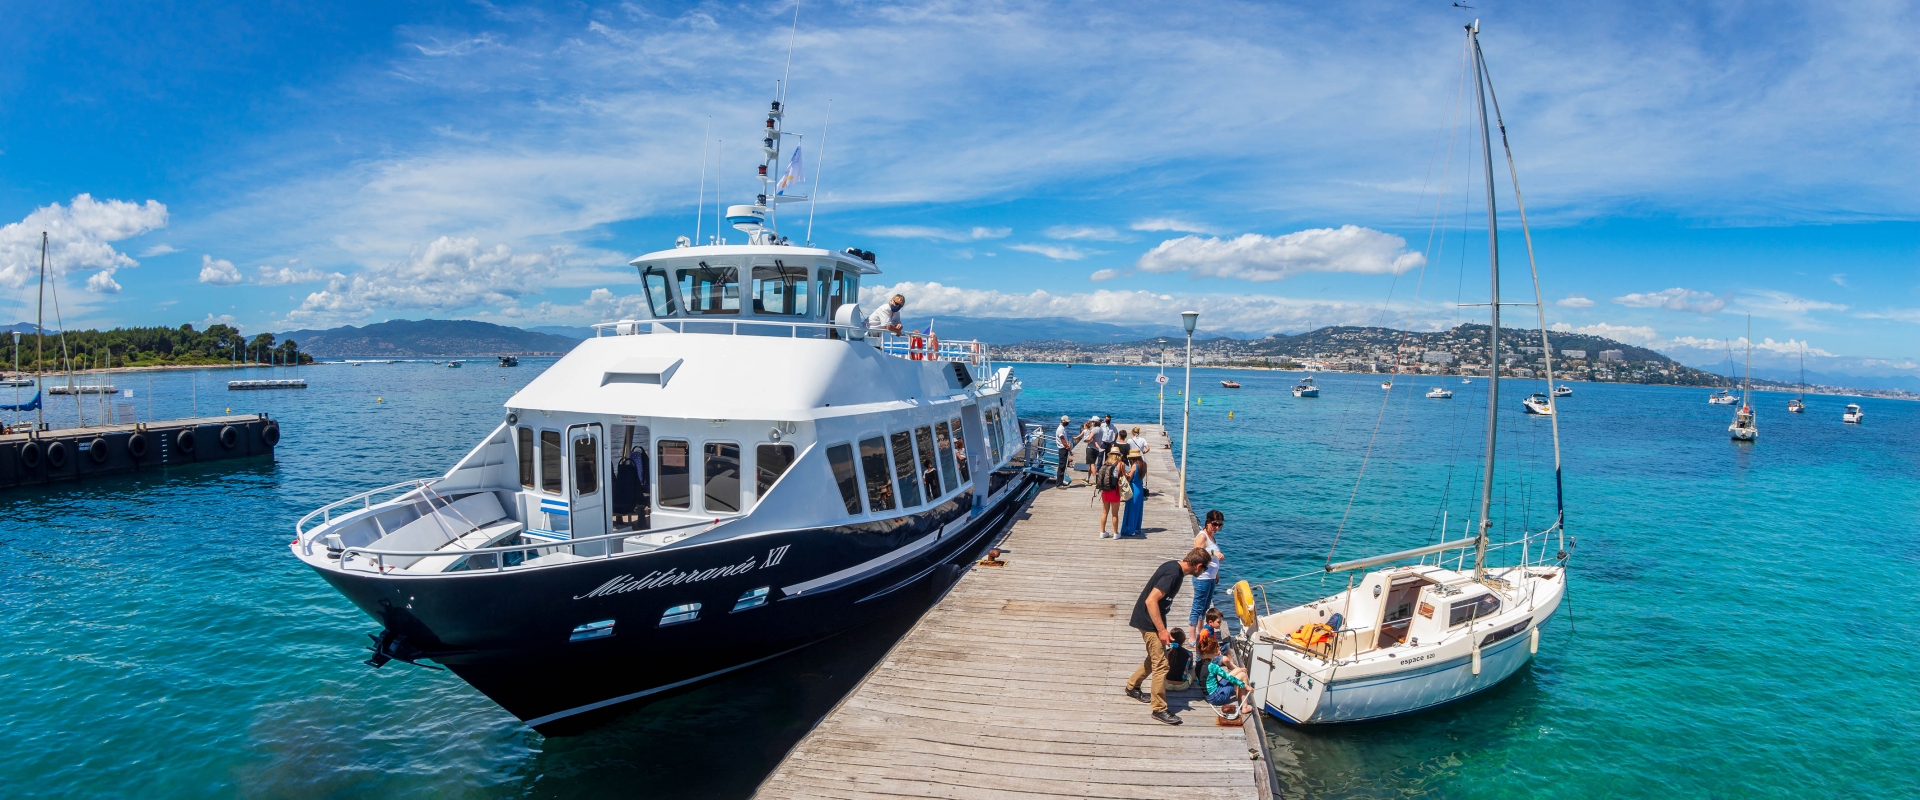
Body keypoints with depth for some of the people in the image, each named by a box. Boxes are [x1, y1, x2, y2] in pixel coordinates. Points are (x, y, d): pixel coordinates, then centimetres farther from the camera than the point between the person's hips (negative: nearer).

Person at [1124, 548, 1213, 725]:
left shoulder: (1175, 567, 4)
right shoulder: (1173, 574, -26)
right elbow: (1151, 600, -29)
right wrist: (1162, 630, -24)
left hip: (1153, 619, 10)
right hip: (1149, 622, -10)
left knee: (1155, 658, 22)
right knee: (1161, 665, -5)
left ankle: (1132, 687, 39)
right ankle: (1159, 709, 4)